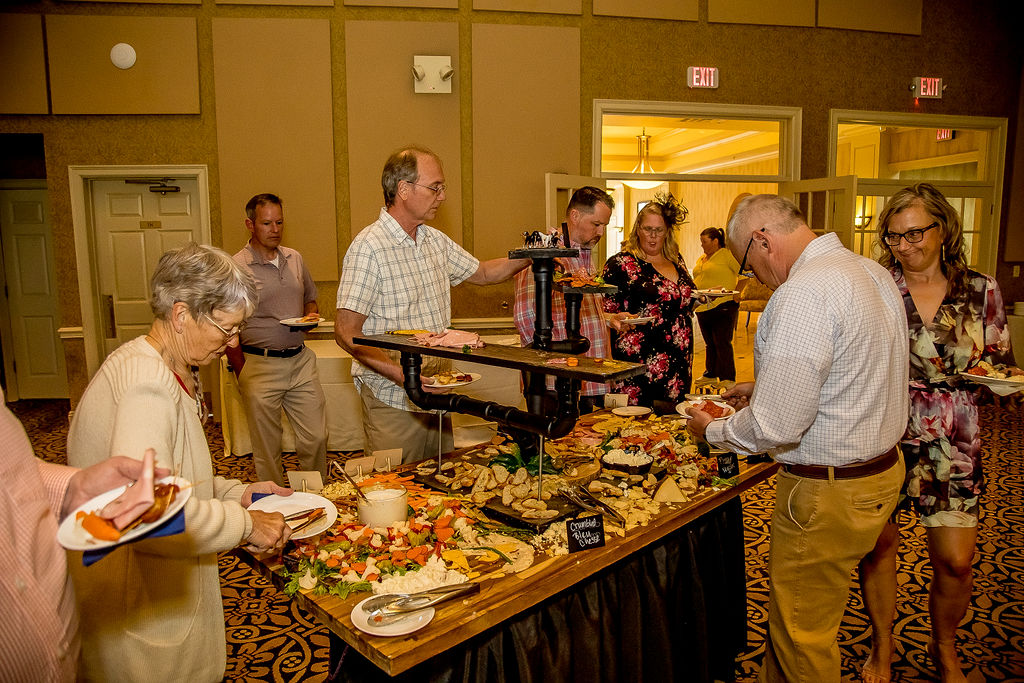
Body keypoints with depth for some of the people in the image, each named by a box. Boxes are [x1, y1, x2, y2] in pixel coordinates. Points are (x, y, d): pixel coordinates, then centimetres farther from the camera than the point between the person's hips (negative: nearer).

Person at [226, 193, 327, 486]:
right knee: (267, 447, 6)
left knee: (316, 437, 6)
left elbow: (310, 298, 24)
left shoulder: (295, 259, 10)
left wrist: (311, 316, 1)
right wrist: (241, 375, -8)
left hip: (301, 360, 5)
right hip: (260, 364, -4)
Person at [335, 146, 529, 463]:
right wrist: (403, 376, -28)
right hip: (392, 399, -7)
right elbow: (347, 334, -19)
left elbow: (482, 272, 23)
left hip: (435, 392, 7)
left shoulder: (436, 240, 9)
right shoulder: (369, 247, -16)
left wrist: (531, 256, 7)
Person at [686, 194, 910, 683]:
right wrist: (765, 387, 18)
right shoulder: (871, 272, 6)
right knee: (790, 612, 24)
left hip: (828, 492, -9)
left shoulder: (803, 295, -25)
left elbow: (776, 427, -26)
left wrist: (712, 430, -8)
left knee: (801, 634, 11)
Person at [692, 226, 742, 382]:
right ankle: (710, 374, 23)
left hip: (722, 307, -7)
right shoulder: (700, 260, 18)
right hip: (702, 308, 8)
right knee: (709, 344, 14)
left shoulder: (727, 254, -5)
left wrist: (736, 294, -12)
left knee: (722, 344, -8)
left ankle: (727, 379, -4)